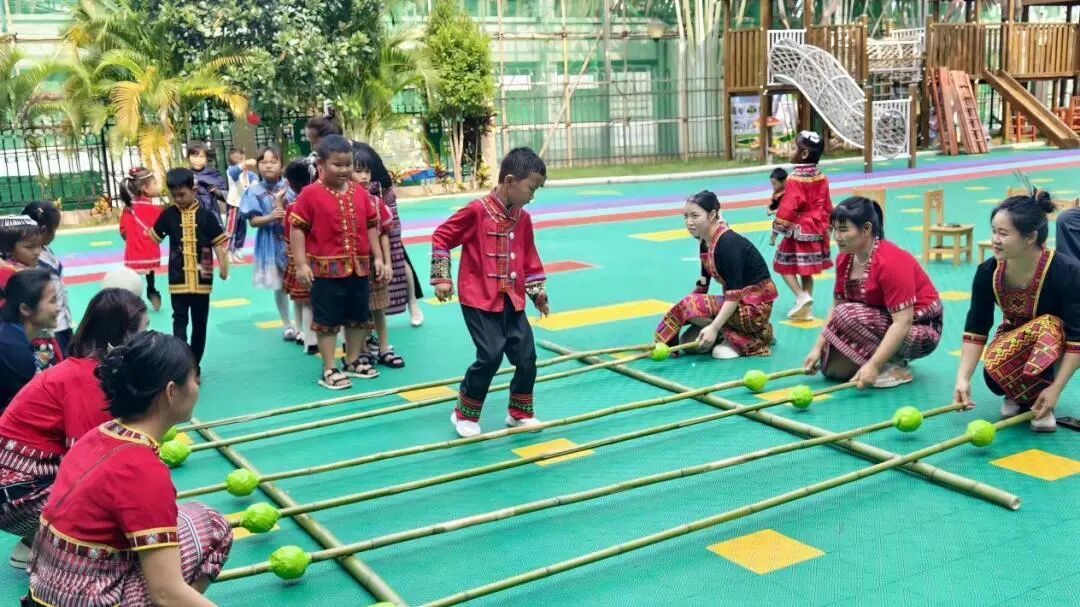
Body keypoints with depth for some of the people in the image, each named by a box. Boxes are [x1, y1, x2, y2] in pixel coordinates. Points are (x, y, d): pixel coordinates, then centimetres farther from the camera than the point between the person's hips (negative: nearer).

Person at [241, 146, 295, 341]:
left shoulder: (288, 186, -3)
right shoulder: (255, 190, -3)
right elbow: (253, 221, -6)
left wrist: (280, 201, -18)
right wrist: (270, 217, -21)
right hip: (271, 243, 0)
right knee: (279, 286, 10)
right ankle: (287, 325, 24)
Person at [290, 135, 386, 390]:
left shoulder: (360, 193, 5)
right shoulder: (310, 194, -10)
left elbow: (371, 226, 12)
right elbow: (297, 229, -10)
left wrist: (377, 257, 7)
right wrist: (301, 264, -15)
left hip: (359, 266, 6)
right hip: (326, 268, -6)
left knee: (358, 317, 16)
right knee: (327, 321, 2)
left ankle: (352, 362, 32)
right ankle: (329, 370, 11)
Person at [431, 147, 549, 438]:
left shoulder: (523, 219, 6)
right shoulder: (477, 211, -13)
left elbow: (530, 259, 18)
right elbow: (441, 237, -7)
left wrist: (537, 291, 14)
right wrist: (442, 278, -8)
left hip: (512, 301, 7)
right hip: (479, 300, -6)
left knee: (526, 356, 5)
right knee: (491, 355, -13)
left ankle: (520, 413, 25)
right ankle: (465, 414, 7)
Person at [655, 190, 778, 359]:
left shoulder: (728, 243, -23)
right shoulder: (704, 243, 3)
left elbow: (734, 294, -27)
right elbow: (702, 287, 10)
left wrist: (714, 328, -32)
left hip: (755, 307, -9)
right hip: (737, 303, 9)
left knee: (690, 305, -22)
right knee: (689, 341, 1)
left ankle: (741, 341, -9)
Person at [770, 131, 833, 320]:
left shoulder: (794, 179, -16)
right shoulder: (822, 178, 6)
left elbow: (788, 207, -18)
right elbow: (827, 206, 13)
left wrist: (776, 230, -12)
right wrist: (826, 227, 23)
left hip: (798, 232, -7)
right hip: (817, 231, 7)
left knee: (785, 265, 4)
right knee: (806, 270, 14)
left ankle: (802, 296, -12)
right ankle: (807, 309, 17)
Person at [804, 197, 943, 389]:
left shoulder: (891, 263, -28)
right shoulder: (844, 260, -3)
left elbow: (902, 323, -31)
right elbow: (837, 306, 2)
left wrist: (873, 365, -35)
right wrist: (818, 347, -7)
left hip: (920, 330, -8)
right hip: (883, 322, 8)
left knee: (848, 315, -30)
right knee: (833, 367, -7)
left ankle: (894, 367, -14)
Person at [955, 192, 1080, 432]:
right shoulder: (988, 272, -18)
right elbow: (975, 329, -12)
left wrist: (1055, 389, -30)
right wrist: (963, 378, -22)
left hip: (1055, 344, -2)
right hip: (1012, 340, 2)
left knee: (1046, 327, -37)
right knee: (994, 371, -31)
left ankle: (1042, 405, -16)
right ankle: (1019, 394, 5)